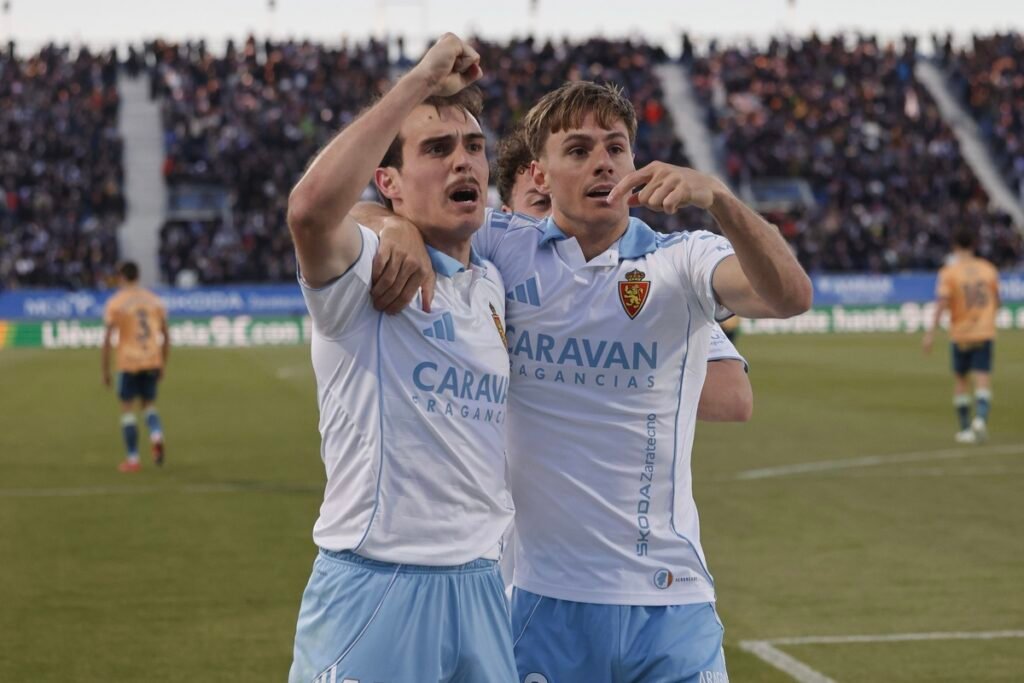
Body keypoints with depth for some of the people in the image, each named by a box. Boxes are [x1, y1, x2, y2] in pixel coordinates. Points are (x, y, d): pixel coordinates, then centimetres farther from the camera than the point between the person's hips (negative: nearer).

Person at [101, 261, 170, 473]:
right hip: (153, 361, 4)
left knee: (127, 408, 6)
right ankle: (156, 436, -12)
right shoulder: (154, 300, 8)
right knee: (149, 404, 18)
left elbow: (107, 340, -8)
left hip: (128, 363, -4)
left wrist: (105, 371, -2)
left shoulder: (115, 303, -4)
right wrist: (163, 366, 17)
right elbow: (166, 336, 9)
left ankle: (132, 459, 4)